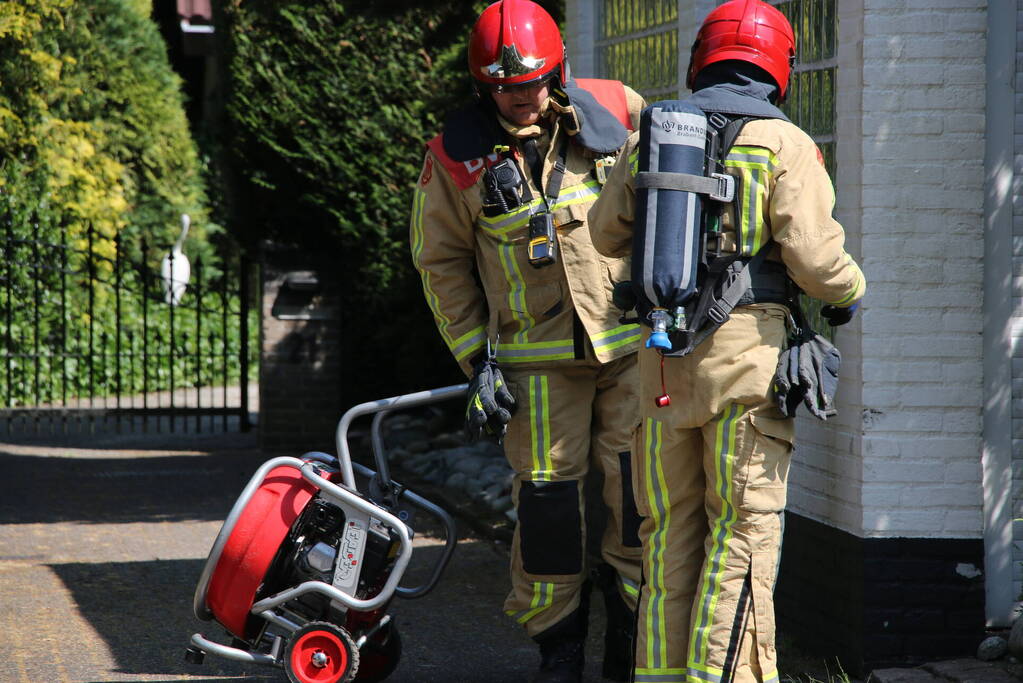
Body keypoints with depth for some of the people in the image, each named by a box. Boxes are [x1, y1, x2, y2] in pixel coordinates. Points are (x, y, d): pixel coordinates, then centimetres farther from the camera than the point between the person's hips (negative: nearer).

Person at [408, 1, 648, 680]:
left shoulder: (618, 113, -1)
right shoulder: (458, 154, -3)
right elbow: (441, 261, 4)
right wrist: (477, 359, -1)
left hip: (632, 341, 1)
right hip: (536, 356, -1)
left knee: (641, 492, -2)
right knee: (548, 497, -1)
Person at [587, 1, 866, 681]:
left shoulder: (650, 137, 9)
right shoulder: (784, 145, -6)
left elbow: (609, 234, 22)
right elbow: (814, 254, -13)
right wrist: (849, 292, 8)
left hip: (664, 355, 4)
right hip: (749, 349, -4)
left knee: (671, 523, 13)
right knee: (744, 525, 0)